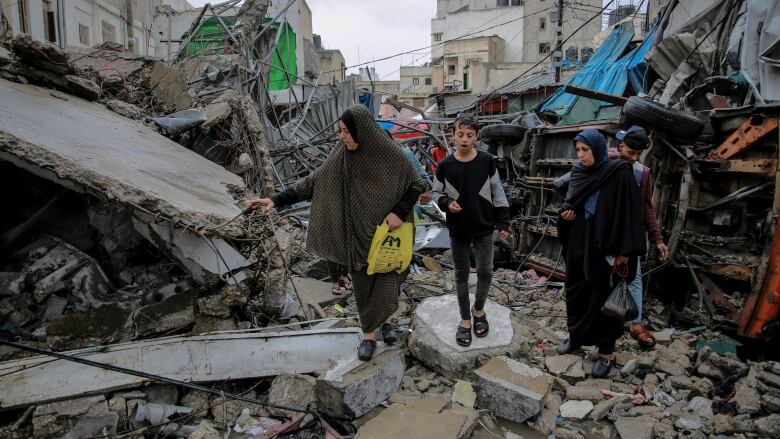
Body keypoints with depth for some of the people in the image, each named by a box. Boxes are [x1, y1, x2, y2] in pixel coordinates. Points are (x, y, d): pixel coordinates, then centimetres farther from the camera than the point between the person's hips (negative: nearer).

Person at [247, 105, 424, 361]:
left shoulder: (390, 154, -14)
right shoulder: (341, 157, -6)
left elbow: (416, 185, -5)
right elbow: (313, 182, -4)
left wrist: (400, 211, -19)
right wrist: (277, 200, -10)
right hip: (358, 234, 2)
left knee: (387, 282, 2)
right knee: (363, 283, 10)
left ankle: (384, 320, 34)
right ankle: (369, 333, 29)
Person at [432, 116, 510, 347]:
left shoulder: (487, 161, -6)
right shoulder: (445, 165, -6)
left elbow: (497, 193, 1)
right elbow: (437, 193, 6)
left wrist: (503, 222, -1)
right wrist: (447, 203, -15)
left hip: (484, 228, 0)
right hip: (457, 230, 0)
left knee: (485, 272, 2)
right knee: (461, 274, 9)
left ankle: (479, 309, 30)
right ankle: (465, 319, 23)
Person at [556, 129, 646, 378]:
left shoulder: (619, 173, -11)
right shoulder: (577, 173, 7)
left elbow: (628, 211, -14)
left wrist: (624, 250, -17)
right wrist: (566, 211, -10)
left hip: (603, 246, -6)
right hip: (577, 244, 6)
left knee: (603, 297, 2)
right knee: (575, 292, 14)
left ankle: (607, 352, 15)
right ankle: (575, 335, 32)